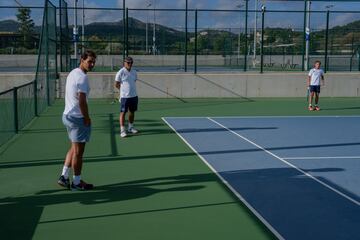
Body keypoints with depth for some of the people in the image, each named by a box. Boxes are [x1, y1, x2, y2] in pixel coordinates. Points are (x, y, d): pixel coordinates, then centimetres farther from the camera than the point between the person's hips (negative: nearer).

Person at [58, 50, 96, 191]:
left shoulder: (72, 73, 12)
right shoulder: (82, 77, -18)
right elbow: (82, 101, -23)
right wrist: (87, 118, -13)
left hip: (68, 115, 10)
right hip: (78, 118, -10)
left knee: (74, 148, 20)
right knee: (78, 151, 2)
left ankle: (64, 177, 21)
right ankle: (76, 182, 12)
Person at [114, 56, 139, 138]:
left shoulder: (134, 72, 8)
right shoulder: (120, 72, -9)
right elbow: (116, 85, -2)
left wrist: (131, 90, 9)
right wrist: (124, 90, 8)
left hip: (134, 96, 6)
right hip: (124, 96, -6)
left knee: (132, 112, 14)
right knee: (123, 113, -2)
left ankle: (130, 128, 27)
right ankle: (122, 130, 1)